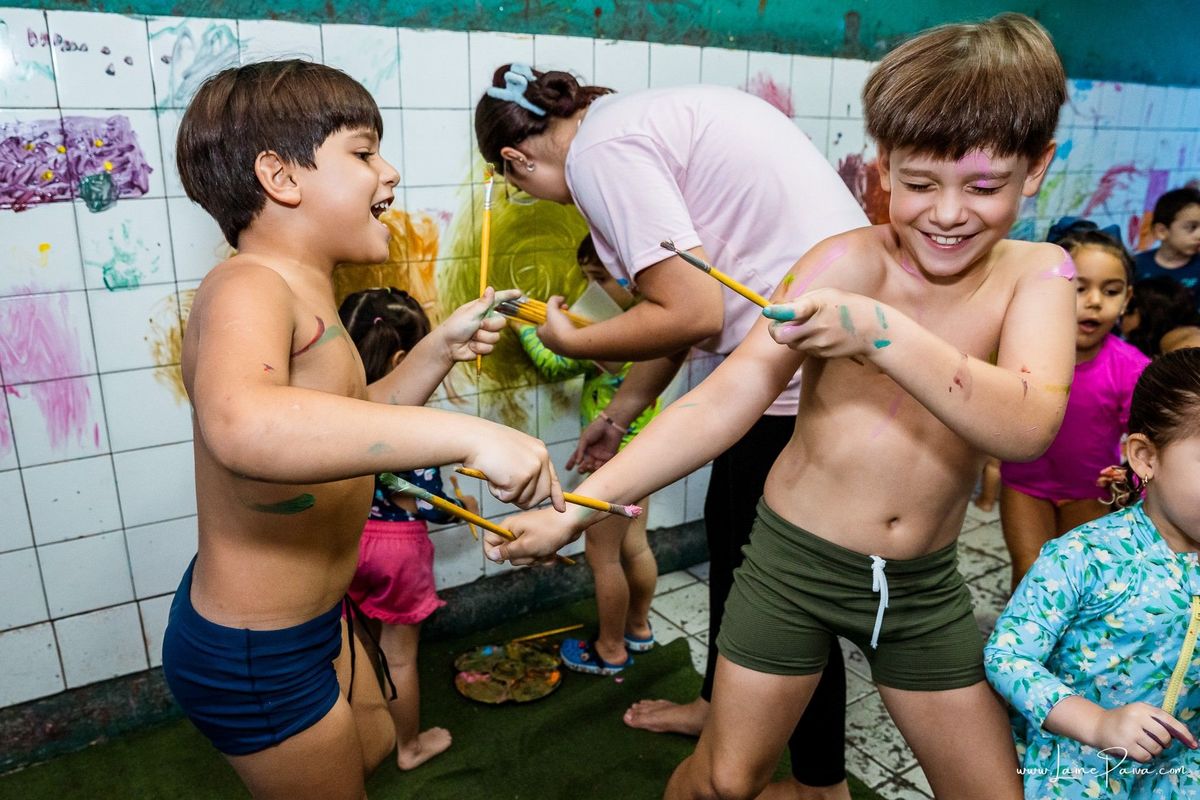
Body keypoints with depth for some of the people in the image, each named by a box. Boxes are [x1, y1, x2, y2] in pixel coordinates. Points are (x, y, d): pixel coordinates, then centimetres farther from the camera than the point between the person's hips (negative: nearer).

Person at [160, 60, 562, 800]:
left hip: (309, 619, 9)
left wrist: (439, 350, 2)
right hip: (255, 658, -9)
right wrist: (470, 435, -52)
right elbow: (242, 425, -50)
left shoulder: (303, 294, 4)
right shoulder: (248, 289, -27)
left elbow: (350, 423, 14)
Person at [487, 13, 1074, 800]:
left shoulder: (1038, 273, -7)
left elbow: (1029, 426, -24)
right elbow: (727, 398, -22)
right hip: (796, 558, -3)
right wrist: (574, 507, -28)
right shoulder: (852, 261, -16)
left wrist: (883, 333, -39)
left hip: (924, 584, 3)